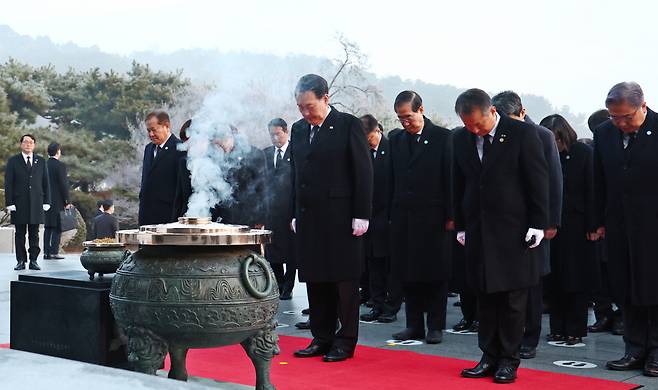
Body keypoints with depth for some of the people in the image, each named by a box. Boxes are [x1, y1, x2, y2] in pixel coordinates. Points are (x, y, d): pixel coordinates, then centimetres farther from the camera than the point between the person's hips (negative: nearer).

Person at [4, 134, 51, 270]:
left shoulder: (41, 161, 10)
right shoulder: (13, 161, 4)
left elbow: (46, 183, 10)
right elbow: (8, 183, 1)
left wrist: (46, 202, 3)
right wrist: (9, 203, -7)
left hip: (36, 203, 1)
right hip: (19, 204, -1)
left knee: (34, 234, 4)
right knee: (20, 234, 3)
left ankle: (33, 260, 9)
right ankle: (21, 261, 7)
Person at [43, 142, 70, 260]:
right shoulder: (60, 165, -11)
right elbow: (63, 185, -13)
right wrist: (67, 202, -8)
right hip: (58, 202, -6)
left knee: (48, 227, 10)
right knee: (57, 227, -3)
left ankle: (46, 252, 10)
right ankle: (54, 252, -6)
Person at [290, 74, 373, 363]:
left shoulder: (349, 125, -5)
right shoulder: (298, 129, 13)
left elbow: (363, 172, -7)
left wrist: (361, 215, -11)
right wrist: (295, 214, 12)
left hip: (341, 218, -6)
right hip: (309, 218, 6)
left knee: (345, 281, 1)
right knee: (315, 281, 9)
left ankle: (345, 342, 10)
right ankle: (322, 338, 19)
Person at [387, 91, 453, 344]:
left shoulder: (443, 137, -2)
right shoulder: (396, 140, 12)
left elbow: (450, 178, -5)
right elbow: (392, 180, 12)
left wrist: (450, 216, -9)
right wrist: (392, 214, 6)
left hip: (433, 216, -4)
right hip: (404, 216, 4)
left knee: (436, 273, 2)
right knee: (408, 273, 7)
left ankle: (435, 326, 11)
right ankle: (414, 325, 16)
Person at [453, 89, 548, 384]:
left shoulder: (522, 133, -7)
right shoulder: (461, 139, 7)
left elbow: (538, 180, -5)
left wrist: (538, 224, -8)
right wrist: (461, 225, 10)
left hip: (514, 230, -4)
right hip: (478, 229, 4)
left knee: (513, 299, 2)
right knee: (485, 297, 8)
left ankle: (508, 361, 12)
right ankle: (489, 357, 17)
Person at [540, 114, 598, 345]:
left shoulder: (583, 153, -4)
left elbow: (591, 191, -5)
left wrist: (592, 226, -8)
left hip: (576, 225, -3)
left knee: (576, 279, 3)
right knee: (553, 280, 5)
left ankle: (575, 330, 11)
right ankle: (558, 329, 15)